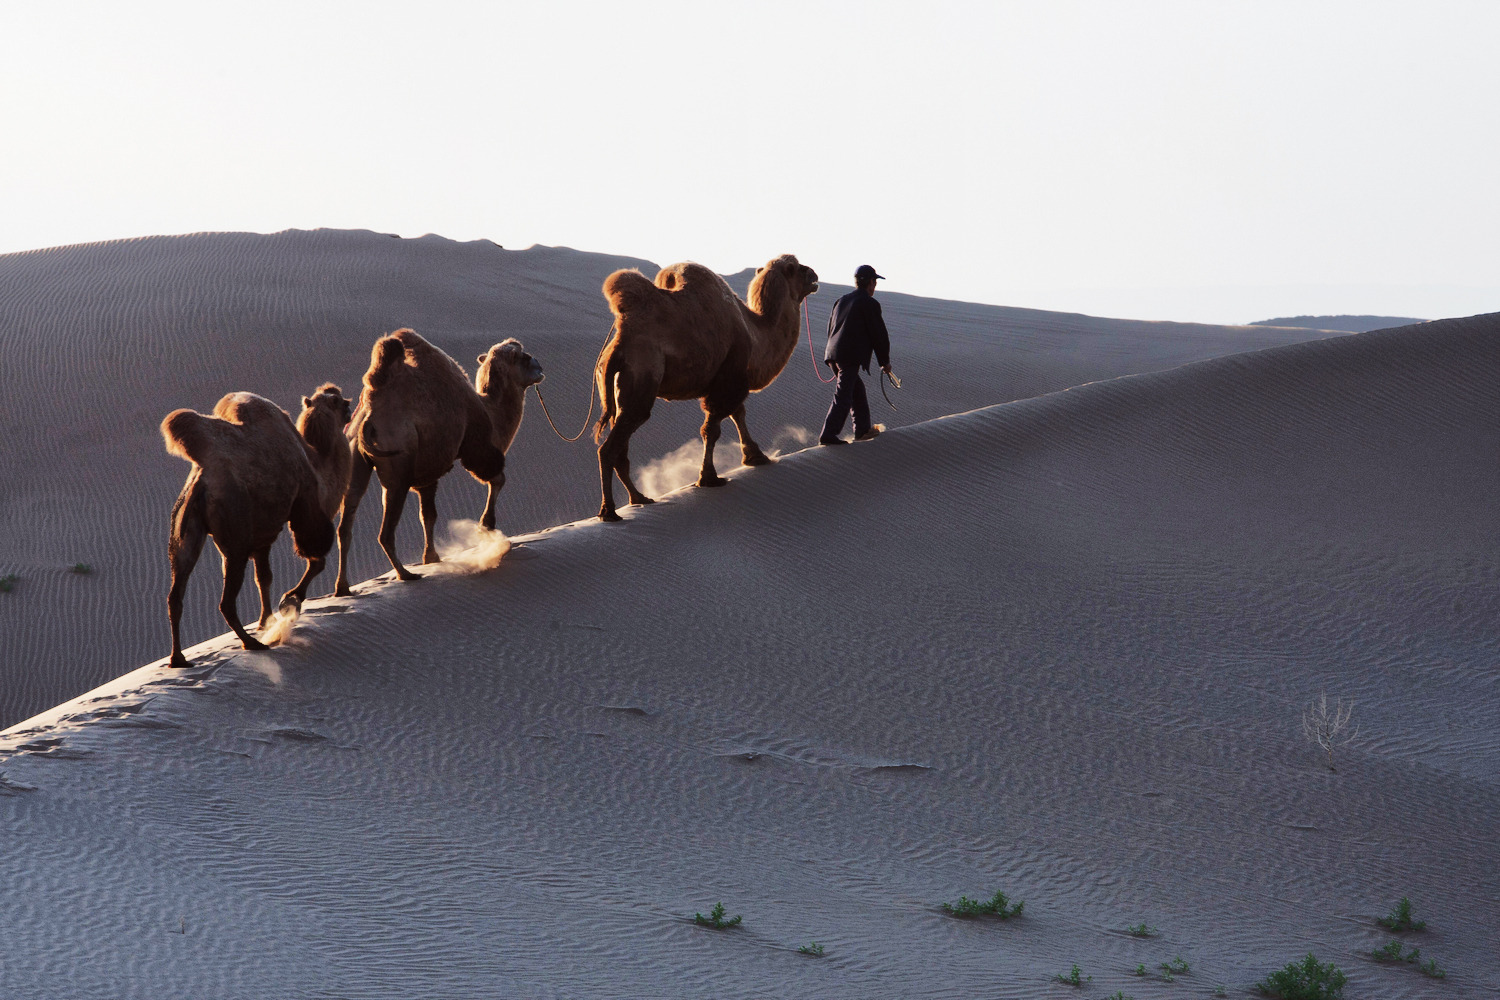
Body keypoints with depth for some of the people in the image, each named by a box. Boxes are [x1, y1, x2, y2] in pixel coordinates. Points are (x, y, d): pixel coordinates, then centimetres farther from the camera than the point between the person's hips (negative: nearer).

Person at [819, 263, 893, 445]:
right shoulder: (870, 304, -4)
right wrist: (885, 361, 8)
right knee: (843, 396, -10)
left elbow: (831, 329, 27)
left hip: (833, 353, 8)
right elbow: (879, 334, -3)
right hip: (851, 356, -8)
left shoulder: (841, 301, 19)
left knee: (857, 389, 22)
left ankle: (863, 429, 29)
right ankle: (828, 435, -18)